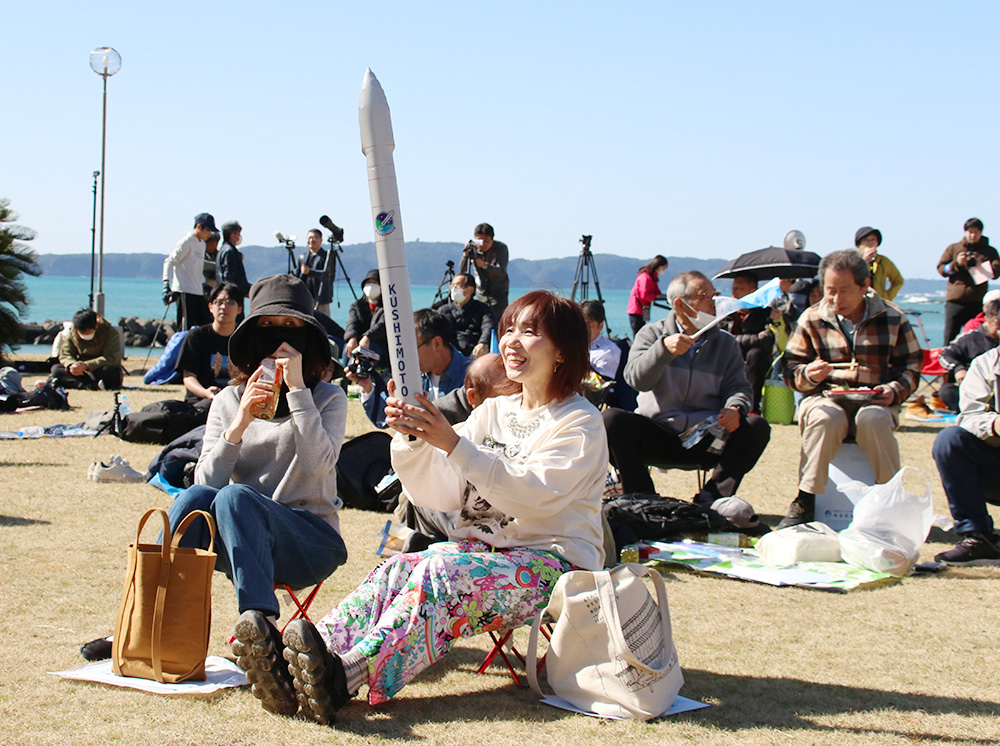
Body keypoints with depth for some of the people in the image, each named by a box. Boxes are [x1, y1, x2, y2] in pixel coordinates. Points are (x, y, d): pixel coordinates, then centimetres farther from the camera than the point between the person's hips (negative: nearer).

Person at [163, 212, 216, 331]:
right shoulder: (186, 242, -9)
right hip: (185, 292, -9)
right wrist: (166, 284, -21)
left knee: (206, 324, 5)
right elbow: (169, 262, -11)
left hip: (198, 292, 9)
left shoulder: (202, 244, 17)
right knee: (186, 327, -10)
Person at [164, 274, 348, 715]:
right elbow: (207, 479, -2)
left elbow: (317, 462, -16)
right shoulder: (228, 401, 11)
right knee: (196, 497, -29)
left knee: (235, 497, -33)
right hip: (238, 540, 3)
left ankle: (261, 627, -52)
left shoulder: (328, 398, 4)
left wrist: (296, 388, -16)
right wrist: (241, 423, -14)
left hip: (311, 539, -3)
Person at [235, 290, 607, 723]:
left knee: (440, 572, -32)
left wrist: (452, 443, -26)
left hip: (553, 562, -6)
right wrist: (412, 440, -11)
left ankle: (346, 677, -50)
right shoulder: (492, 412, 17)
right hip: (480, 548, 6)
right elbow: (436, 496, 8)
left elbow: (531, 496, -19)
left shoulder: (581, 424, -2)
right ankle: (294, 668, -42)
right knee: (396, 570, -23)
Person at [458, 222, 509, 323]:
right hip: (481, 293, 3)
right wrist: (465, 255, -27)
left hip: (499, 293, -3)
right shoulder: (473, 248, -5)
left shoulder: (501, 248, -12)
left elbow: (501, 271, -26)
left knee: (496, 322, -13)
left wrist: (485, 265, -42)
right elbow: (462, 271, -10)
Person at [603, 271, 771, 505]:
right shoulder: (652, 334, 7)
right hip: (656, 434, -2)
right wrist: (664, 349, -26)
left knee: (757, 428, -24)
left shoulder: (726, 343, 14)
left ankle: (709, 501, -23)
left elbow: (739, 386, 7)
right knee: (611, 419, -28)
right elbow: (636, 378, -8)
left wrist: (735, 408, -17)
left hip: (707, 439, 2)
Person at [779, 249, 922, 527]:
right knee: (826, 418, -36)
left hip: (875, 401, 0)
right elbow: (791, 371, 7)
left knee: (872, 420, -37)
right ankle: (805, 502, -26)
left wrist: (895, 389, -11)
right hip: (825, 398, 0)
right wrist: (808, 375, -17)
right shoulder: (811, 319, 5)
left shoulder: (892, 318, 4)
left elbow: (911, 366, 9)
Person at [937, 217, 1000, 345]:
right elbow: (941, 269, 7)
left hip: (977, 302, 0)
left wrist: (980, 266, -22)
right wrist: (956, 264, -12)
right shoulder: (953, 248, 13)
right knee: (949, 338, -1)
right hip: (955, 301, 0)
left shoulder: (989, 251, 11)